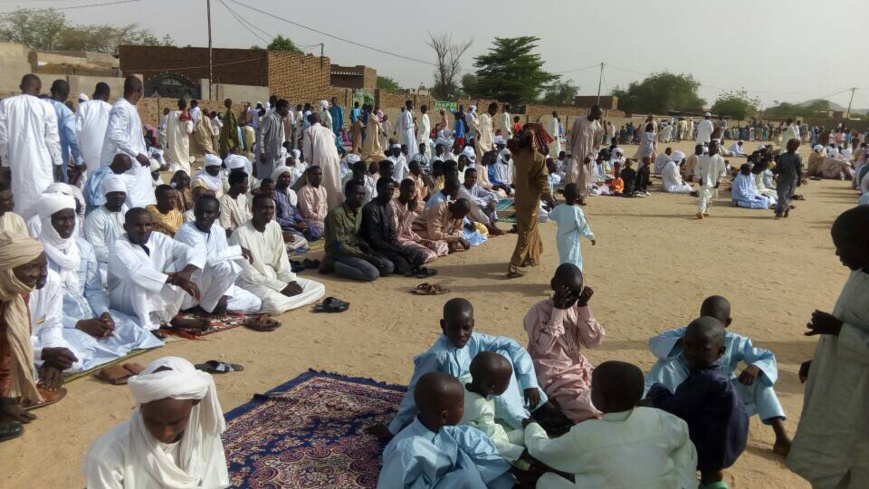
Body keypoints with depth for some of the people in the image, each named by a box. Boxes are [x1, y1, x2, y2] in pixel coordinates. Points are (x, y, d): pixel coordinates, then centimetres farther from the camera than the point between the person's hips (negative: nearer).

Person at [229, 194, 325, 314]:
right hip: (251, 283, -9)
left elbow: (282, 261, 9)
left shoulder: (275, 227, 4)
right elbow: (248, 275, -18)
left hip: (274, 278, 9)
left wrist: (291, 281, -10)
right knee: (276, 304, -40)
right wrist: (281, 287, -19)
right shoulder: (240, 234, -17)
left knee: (318, 288, -4)